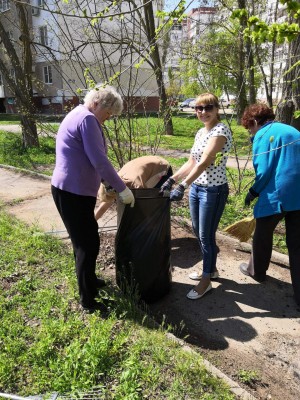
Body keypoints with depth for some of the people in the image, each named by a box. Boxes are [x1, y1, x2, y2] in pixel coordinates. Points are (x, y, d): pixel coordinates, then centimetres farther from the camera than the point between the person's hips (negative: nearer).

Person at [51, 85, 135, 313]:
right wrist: (122, 188, -14)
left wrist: (108, 182, 22)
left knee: (85, 240, 22)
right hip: (73, 192, -10)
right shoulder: (87, 119, -15)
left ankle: (88, 280, 41)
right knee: (88, 244, -1)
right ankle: (88, 300, 14)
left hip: (72, 190, 10)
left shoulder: (79, 115, 19)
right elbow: (100, 161, -21)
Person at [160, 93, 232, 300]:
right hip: (196, 187, 9)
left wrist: (182, 186, -30)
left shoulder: (221, 130, -16)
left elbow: (205, 162, -25)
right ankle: (211, 268, 39)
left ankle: (206, 280, 22)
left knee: (206, 236, 2)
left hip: (214, 190, -9)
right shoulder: (200, 132, 11)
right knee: (198, 232, 18)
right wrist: (172, 179, 3)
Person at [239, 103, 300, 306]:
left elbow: (264, 171, -14)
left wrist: (253, 192, 1)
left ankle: (257, 270, 38)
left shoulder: (263, 135, -5)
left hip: (276, 194, -6)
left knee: (263, 235, 17)